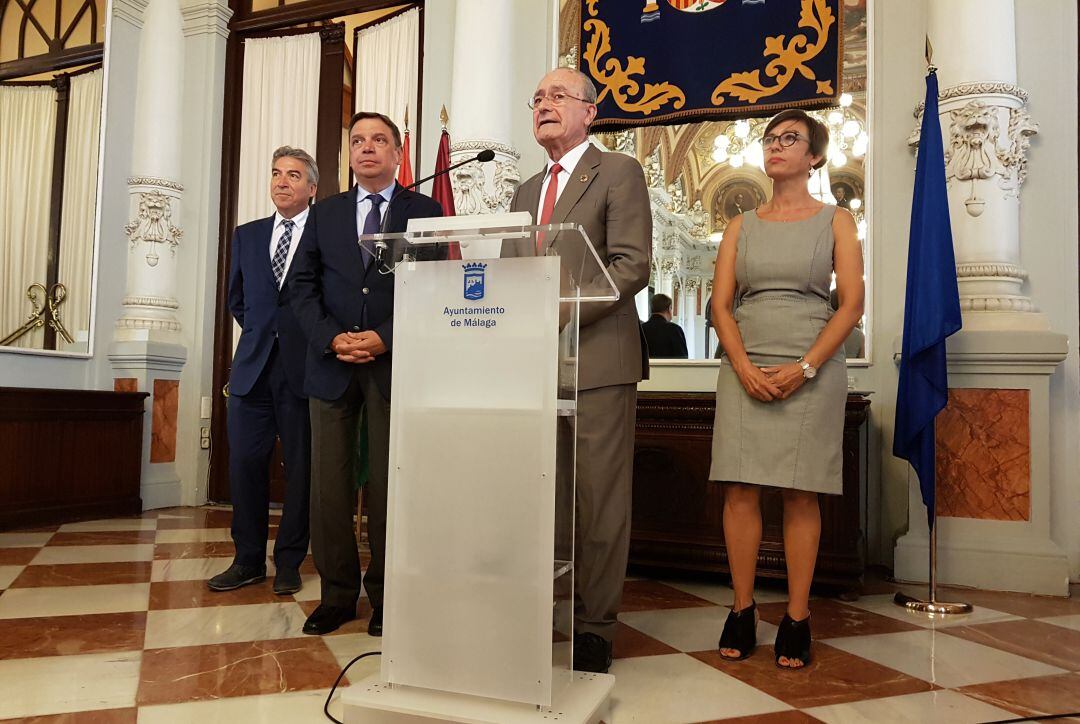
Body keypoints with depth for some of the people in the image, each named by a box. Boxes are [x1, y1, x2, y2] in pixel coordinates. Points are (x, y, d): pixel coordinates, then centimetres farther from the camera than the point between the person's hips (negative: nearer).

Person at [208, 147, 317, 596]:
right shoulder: (247, 235, 15)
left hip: (304, 368, -4)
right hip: (253, 367, 4)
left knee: (300, 467, 3)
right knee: (245, 463, 5)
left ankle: (289, 562, 14)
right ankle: (248, 559, 17)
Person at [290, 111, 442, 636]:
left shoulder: (425, 212, 7)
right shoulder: (325, 214, 15)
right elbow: (305, 288, 9)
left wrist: (384, 338, -13)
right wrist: (333, 338, -9)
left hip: (394, 363, -3)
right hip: (332, 363, 3)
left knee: (388, 485, 2)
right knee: (329, 485, 3)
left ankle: (384, 597, 14)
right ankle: (337, 593, 15)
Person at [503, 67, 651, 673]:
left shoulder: (619, 173, 3)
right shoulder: (526, 192, 24)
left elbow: (632, 266, -9)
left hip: (598, 358, -6)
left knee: (600, 498, -1)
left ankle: (595, 625, 10)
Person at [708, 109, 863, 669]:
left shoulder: (835, 221, 8)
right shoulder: (741, 226, 14)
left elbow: (852, 304, 0)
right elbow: (721, 304, 6)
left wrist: (804, 368, -12)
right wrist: (745, 369, -9)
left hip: (812, 372, -2)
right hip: (745, 372, 2)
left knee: (801, 494, -1)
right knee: (740, 491, -2)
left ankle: (797, 619, 8)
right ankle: (742, 612, 8)